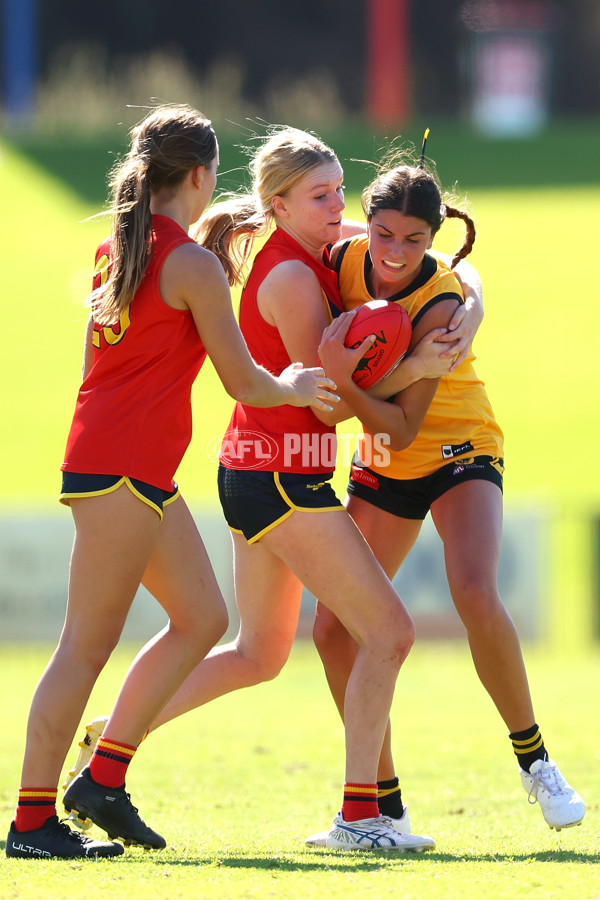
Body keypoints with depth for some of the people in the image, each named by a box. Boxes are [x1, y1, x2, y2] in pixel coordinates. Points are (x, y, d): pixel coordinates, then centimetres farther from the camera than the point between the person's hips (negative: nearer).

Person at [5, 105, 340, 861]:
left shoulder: (117, 250, 15)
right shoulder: (193, 265, -11)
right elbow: (243, 382, -8)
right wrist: (292, 389, 13)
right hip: (124, 465, -9)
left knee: (202, 618, 15)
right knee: (89, 642, -7)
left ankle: (103, 780, 15)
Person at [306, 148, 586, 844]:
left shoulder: (441, 304, -27)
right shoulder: (344, 260, -14)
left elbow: (400, 428, -30)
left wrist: (339, 377, -41)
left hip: (459, 454, -5)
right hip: (382, 469, 5)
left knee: (475, 595, -30)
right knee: (333, 631, -4)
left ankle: (535, 761, -10)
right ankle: (385, 807, 9)